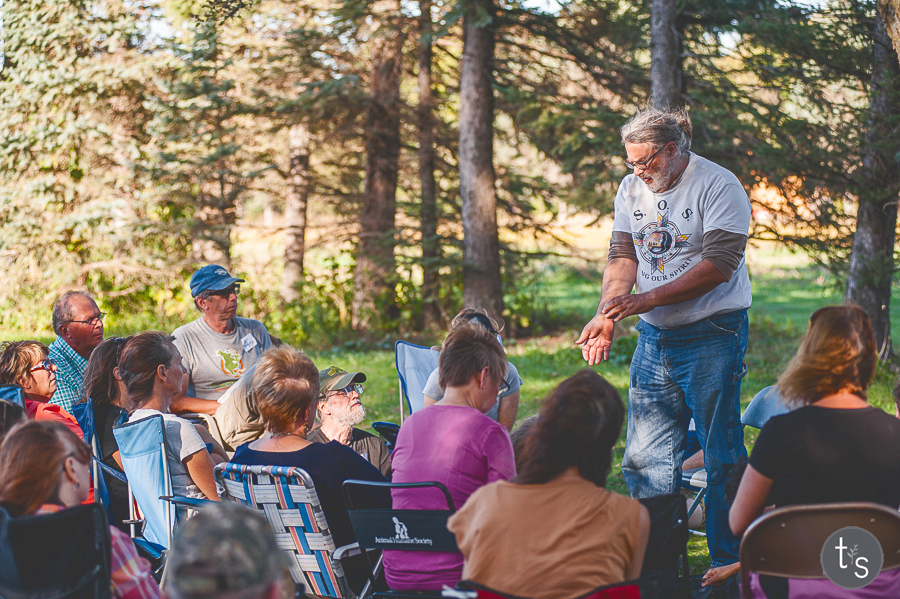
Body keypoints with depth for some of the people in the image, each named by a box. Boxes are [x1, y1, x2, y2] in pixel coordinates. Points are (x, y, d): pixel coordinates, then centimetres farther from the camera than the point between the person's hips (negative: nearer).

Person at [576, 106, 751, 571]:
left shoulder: (718, 186, -11)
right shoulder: (631, 189, 10)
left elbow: (718, 265, -18)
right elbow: (622, 256, 9)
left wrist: (648, 298, -21)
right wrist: (607, 314, -8)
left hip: (713, 335, -6)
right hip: (654, 338, 6)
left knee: (721, 457, -3)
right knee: (643, 458, 6)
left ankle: (728, 563, 5)